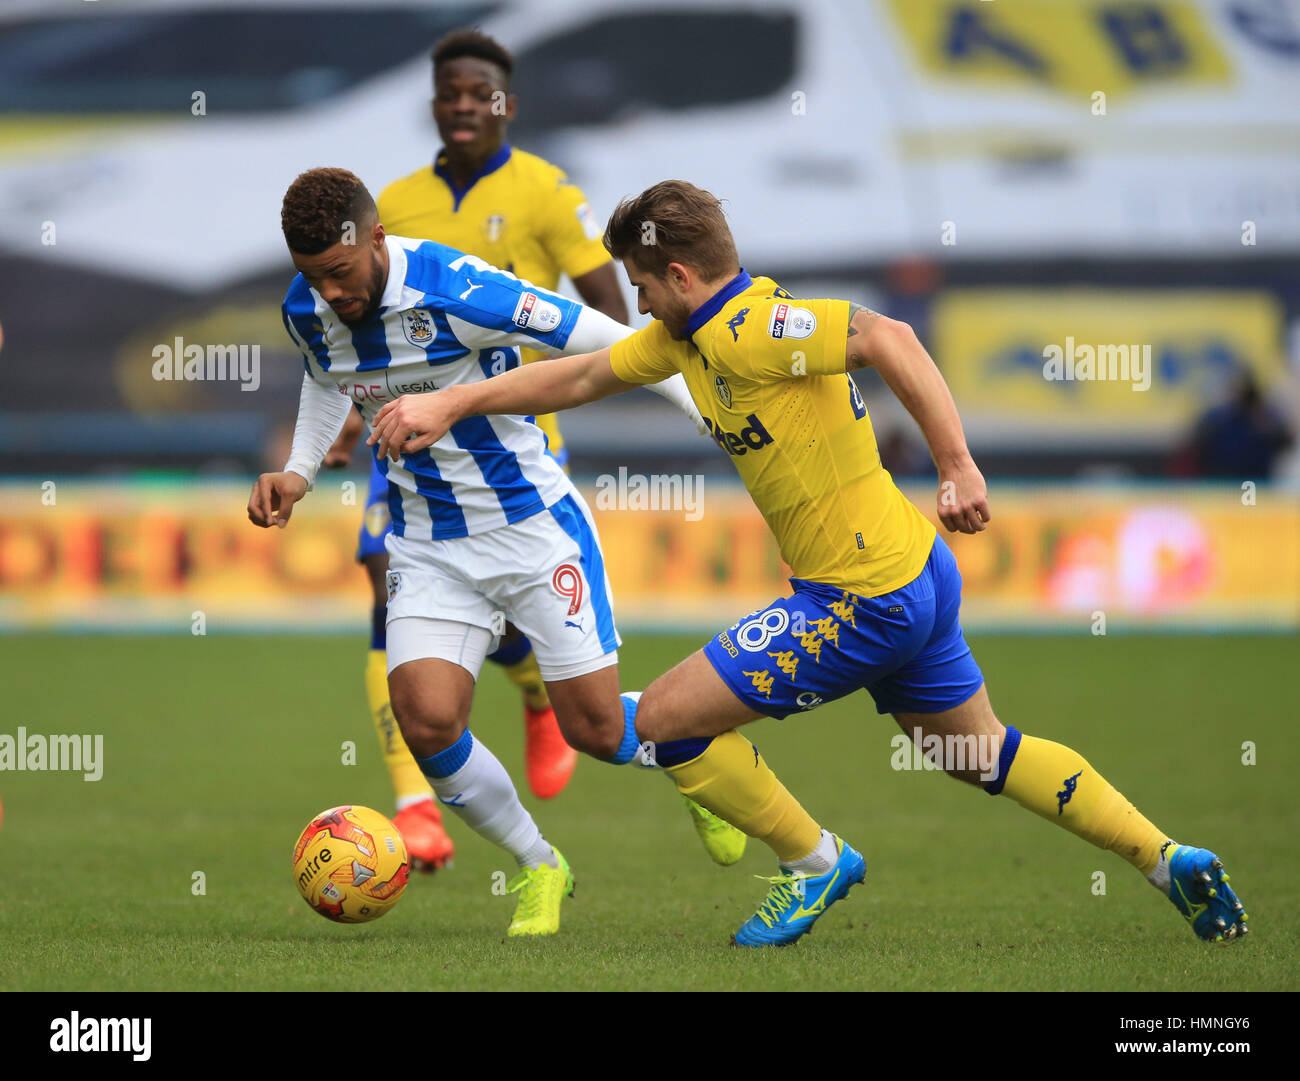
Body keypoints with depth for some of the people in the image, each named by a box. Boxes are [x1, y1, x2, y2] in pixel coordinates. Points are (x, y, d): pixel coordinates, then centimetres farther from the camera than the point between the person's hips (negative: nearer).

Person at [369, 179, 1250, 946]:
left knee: (663, 723, -3)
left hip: (864, 601, -10)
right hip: (911, 570, 10)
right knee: (983, 754, 24)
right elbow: (582, 377, 18)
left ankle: (816, 865, 12)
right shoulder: (690, 335, 9)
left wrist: (957, 466, -37)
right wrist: (449, 405, 14)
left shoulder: (749, 330, -20)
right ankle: (1170, 862, 25)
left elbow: (885, 337, -34)